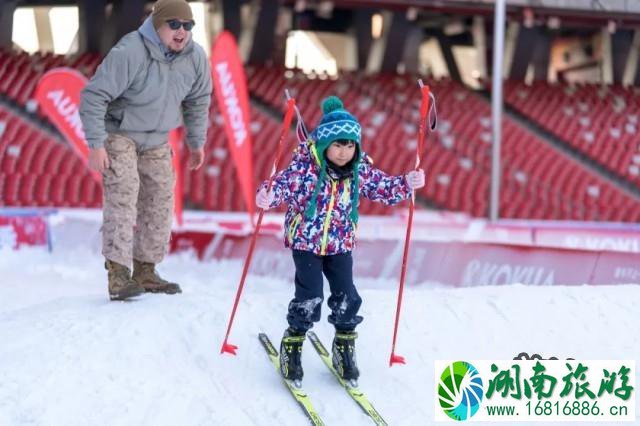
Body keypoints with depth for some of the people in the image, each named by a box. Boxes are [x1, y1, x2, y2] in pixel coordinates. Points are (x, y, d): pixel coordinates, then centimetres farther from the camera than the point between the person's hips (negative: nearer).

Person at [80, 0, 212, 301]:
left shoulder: (195, 58, -10)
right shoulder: (130, 53, -29)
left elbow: (198, 100, 9)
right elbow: (94, 96, -27)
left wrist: (197, 143, 14)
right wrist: (96, 144, -29)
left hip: (157, 140, 7)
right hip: (119, 134, -7)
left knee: (160, 201, 8)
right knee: (122, 196, -19)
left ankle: (145, 271, 19)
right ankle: (118, 274, -23)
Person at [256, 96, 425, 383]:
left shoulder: (360, 170, -4)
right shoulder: (305, 166, -19)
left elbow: (383, 187, 7)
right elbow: (285, 183, -27)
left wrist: (407, 184, -8)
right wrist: (268, 195, -47)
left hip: (340, 243, 4)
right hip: (306, 241, -4)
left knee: (346, 297, 3)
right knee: (309, 297, -7)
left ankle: (344, 347, 22)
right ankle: (293, 344, 12)